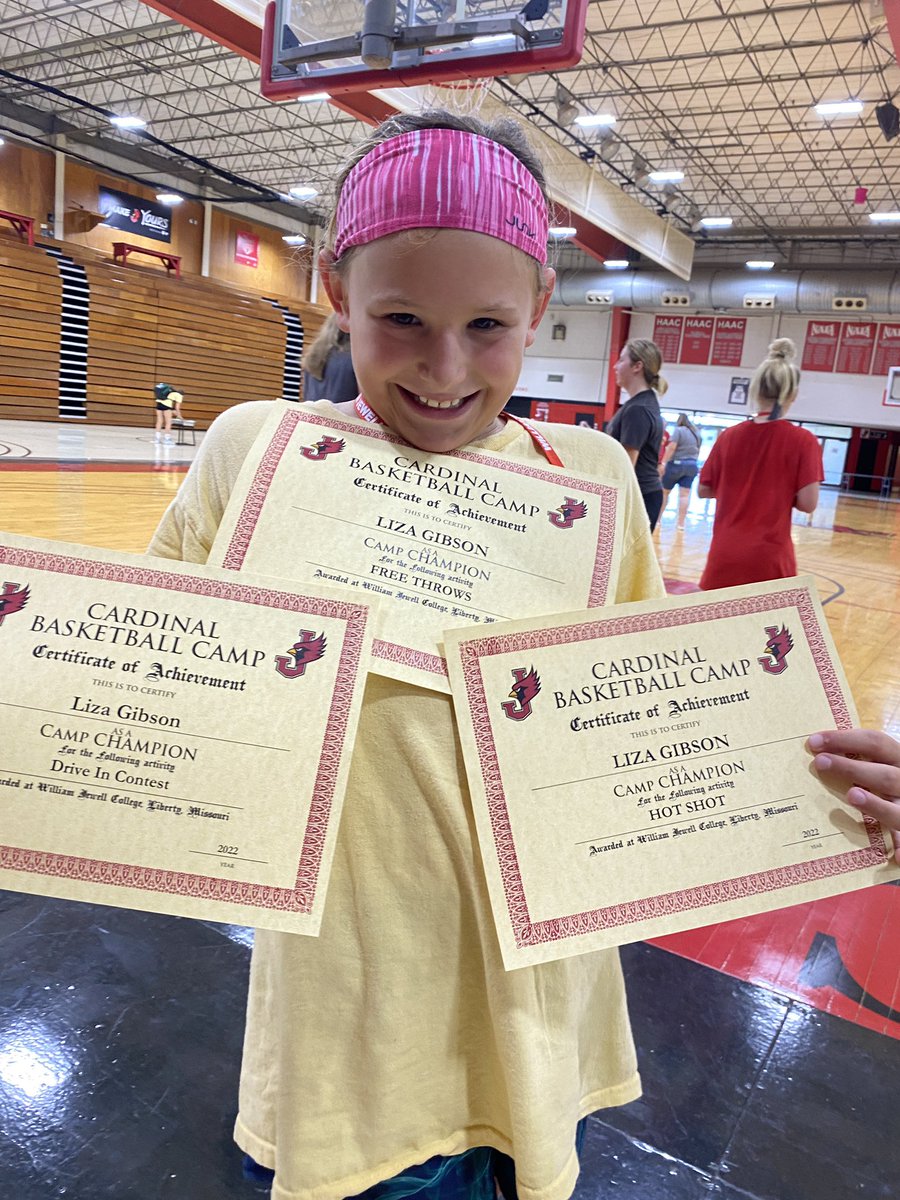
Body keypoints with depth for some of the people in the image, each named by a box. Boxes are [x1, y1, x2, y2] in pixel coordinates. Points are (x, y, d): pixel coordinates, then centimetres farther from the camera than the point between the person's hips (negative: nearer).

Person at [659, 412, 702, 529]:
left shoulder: (679, 430, -7)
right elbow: (698, 451, 21)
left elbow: (671, 447, -17)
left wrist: (663, 463, -19)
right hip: (692, 466, 5)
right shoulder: (697, 433, 15)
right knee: (685, 494, -1)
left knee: (664, 491, 7)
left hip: (676, 464, -5)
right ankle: (681, 524, -5)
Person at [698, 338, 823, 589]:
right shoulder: (803, 441, -8)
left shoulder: (729, 436, 2)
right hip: (770, 558, -3)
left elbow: (704, 490, 7)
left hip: (724, 554, 3)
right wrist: (782, 493, 8)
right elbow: (808, 503, -11)